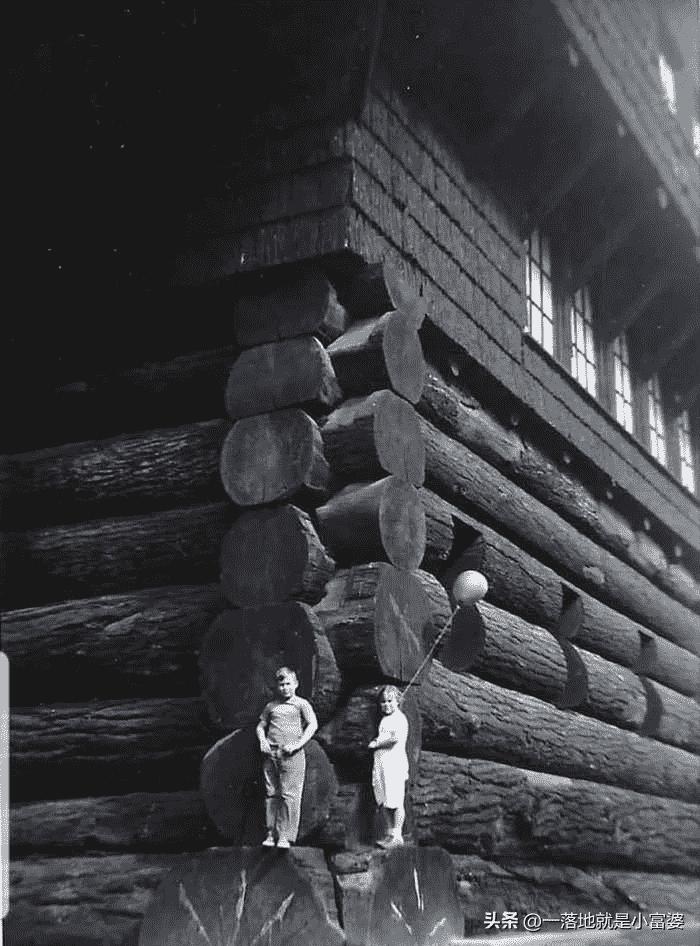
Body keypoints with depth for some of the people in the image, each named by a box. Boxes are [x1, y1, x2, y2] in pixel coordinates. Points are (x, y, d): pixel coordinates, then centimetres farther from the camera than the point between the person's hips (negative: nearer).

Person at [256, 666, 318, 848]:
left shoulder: (301, 704, 6)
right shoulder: (271, 706, 17)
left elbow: (313, 725, -6)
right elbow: (260, 726, 25)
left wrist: (298, 744, -15)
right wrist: (262, 740, 4)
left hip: (292, 755, -4)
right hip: (271, 754, 4)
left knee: (289, 795, -8)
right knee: (271, 794, 4)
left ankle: (285, 836, -5)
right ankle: (271, 833, 10)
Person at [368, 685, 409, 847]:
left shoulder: (399, 718, -10)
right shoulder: (385, 719, 18)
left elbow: (396, 738, -25)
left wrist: (376, 744, -14)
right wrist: (376, 742, 6)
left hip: (395, 764, -9)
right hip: (381, 765, 9)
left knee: (396, 802, -4)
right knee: (385, 802, 12)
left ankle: (397, 836, 0)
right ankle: (391, 833, 21)